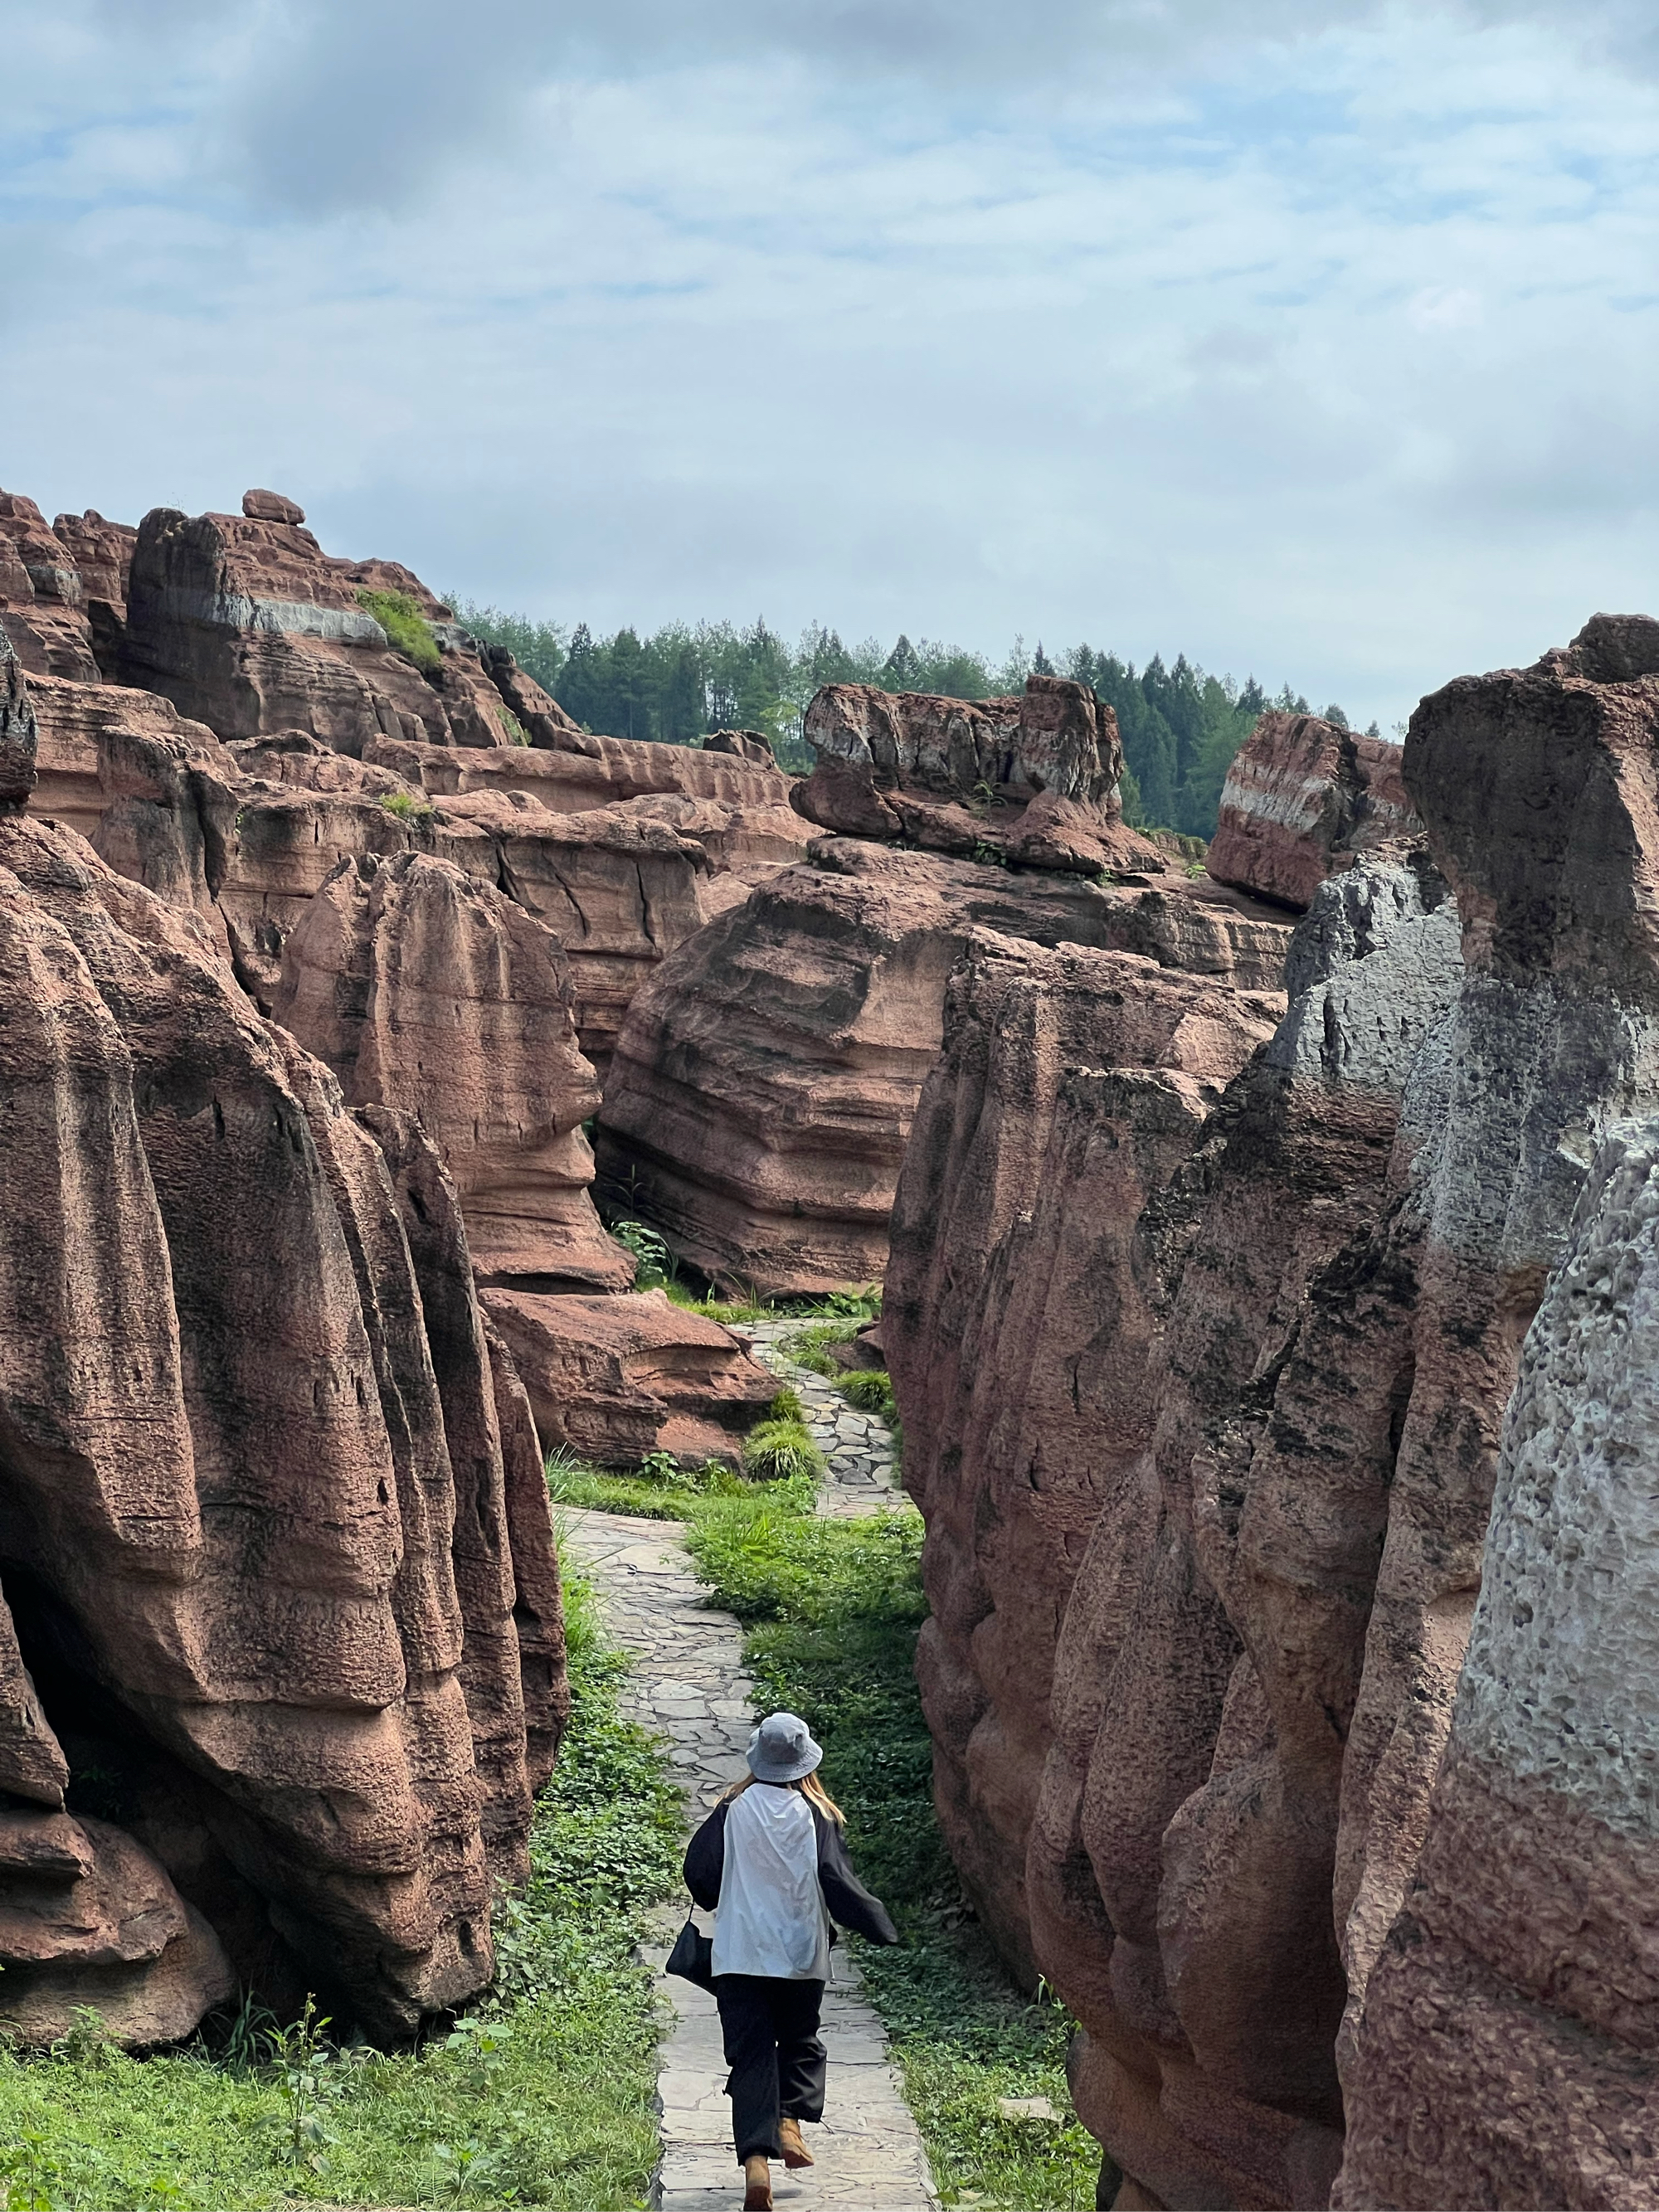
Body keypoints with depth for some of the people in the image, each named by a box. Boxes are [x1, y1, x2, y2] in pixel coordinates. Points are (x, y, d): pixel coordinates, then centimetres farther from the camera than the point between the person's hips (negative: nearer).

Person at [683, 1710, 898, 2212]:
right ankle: (790, 2120, 3)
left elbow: (698, 1873, -1)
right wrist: (882, 1929, 4)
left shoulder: (733, 1812, -6)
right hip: (801, 1954, 0)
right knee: (800, 2042, 22)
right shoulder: (816, 1817, -7)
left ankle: (756, 2159, -11)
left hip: (739, 1956, 0)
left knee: (751, 2055, 1)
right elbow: (839, 1884, -8)